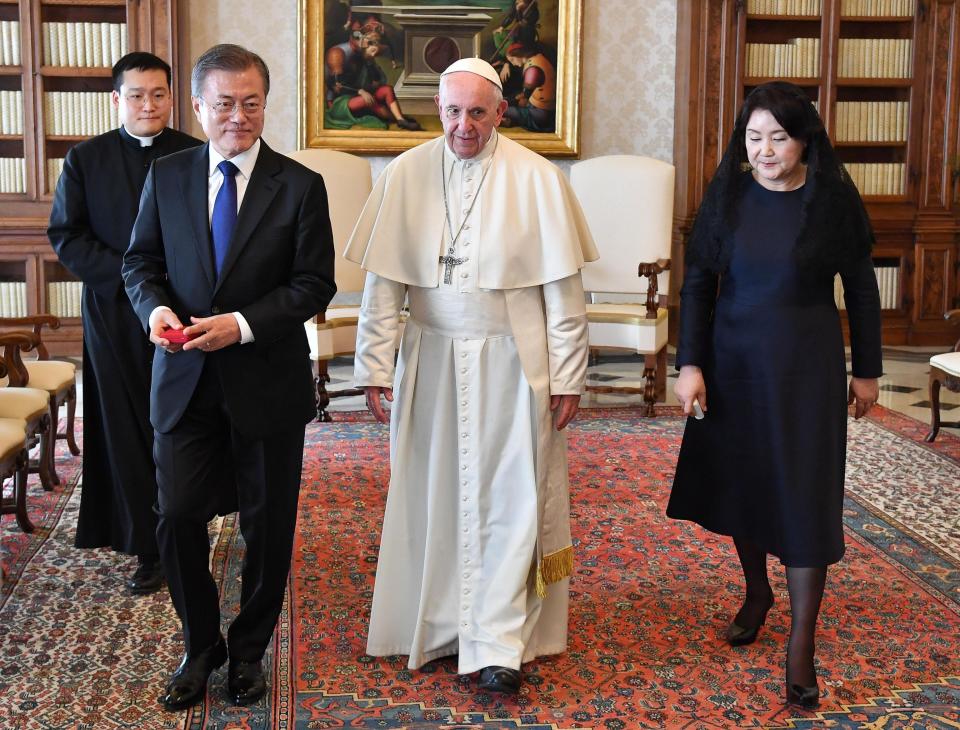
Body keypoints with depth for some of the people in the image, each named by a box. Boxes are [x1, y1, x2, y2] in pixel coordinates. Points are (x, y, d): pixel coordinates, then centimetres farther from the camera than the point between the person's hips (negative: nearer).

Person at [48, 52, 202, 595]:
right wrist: (128, 275, -12)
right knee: (128, 430, 5)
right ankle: (148, 548, 15)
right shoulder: (85, 160, 5)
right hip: (116, 317, 1)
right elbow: (66, 235, 1)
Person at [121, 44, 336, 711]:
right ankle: (201, 646, 25)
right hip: (185, 379, 2)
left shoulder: (299, 186, -4)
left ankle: (249, 650, 31)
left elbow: (315, 284, -7)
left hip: (268, 380, -1)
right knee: (177, 515, 1)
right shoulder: (167, 176, 4)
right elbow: (141, 260, 10)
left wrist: (242, 324, -19)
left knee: (268, 525, 10)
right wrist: (155, 306, -12)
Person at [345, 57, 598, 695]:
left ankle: (498, 644, 7)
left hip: (511, 362, -2)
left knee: (508, 498, -1)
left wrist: (567, 375, -6)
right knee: (433, 494, 11)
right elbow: (384, 280, 0)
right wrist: (375, 365, -2)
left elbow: (563, 287, -5)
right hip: (432, 359, 2)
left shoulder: (537, 179, -7)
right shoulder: (407, 175, -1)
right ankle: (439, 623, 28)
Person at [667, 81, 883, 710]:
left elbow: (861, 288, 0)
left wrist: (867, 370, 3)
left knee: (806, 492, -2)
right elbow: (698, 282, 0)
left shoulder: (833, 198, -7)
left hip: (807, 363, -2)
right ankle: (757, 592, 38)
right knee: (741, 479, 14)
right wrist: (690, 363, -6)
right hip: (734, 359, 3)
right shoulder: (728, 195, -2)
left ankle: (802, 645, 6)